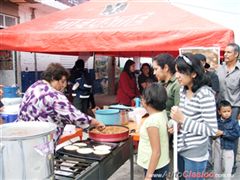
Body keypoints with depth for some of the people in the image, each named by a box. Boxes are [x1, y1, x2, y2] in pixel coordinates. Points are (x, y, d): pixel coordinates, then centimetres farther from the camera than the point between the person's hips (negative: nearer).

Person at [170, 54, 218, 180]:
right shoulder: (183, 90, 2)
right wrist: (176, 122, -4)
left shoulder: (205, 94, -21)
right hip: (181, 148, 7)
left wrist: (182, 119, -25)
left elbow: (212, 130, -22)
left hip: (195, 154, -7)